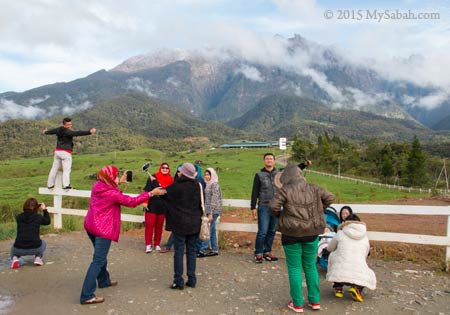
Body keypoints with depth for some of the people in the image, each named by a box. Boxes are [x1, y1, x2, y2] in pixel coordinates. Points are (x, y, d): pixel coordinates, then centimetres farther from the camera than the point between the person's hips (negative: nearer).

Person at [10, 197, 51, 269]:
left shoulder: (18, 217, 2)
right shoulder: (38, 217, -1)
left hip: (19, 249, 1)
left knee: (13, 248, 39)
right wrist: (44, 210, 28)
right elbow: (47, 221, 21)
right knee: (43, 243, 35)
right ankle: (38, 257, 11)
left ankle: (14, 258, 8)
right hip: (35, 248, -1)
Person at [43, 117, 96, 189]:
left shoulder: (58, 130, 10)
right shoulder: (68, 132, -15)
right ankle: (66, 185, -21)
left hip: (57, 151, 8)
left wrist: (45, 132, 54)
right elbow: (78, 133, -29)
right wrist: (89, 132, -39)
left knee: (54, 168, 14)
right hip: (66, 153, -8)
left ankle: (50, 185, 22)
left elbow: (51, 131, 30)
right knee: (66, 169, -11)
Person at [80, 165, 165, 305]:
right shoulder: (113, 193, -20)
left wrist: (119, 182, 21)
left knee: (100, 256, 26)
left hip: (91, 226, 9)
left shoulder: (97, 186, 0)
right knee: (98, 261, -5)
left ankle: (104, 281, 43)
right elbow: (132, 201, -15)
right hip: (103, 229, -9)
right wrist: (151, 193, -11)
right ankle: (87, 295, -4)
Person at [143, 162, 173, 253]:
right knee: (149, 225, -4)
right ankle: (148, 245, 1)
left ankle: (157, 244, 17)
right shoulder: (153, 177, -4)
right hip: (152, 205, -3)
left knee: (159, 226, 8)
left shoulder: (170, 180, 7)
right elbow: (147, 190, -7)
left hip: (163, 206, 3)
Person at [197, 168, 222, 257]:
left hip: (213, 211, -9)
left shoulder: (215, 184, -11)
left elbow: (214, 199, -16)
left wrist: (211, 213, -19)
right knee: (212, 230, 11)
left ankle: (202, 250, -2)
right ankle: (215, 250, 18)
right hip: (208, 210, 9)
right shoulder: (208, 184, 14)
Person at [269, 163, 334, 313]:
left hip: (292, 233, -4)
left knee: (294, 268, 7)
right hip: (311, 232, 4)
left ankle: (297, 304, 13)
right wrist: (318, 210, 13)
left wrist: (279, 215, 2)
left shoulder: (285, 190, -11)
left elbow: (272, 206, -18)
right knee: (311, 266, 17)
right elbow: (330, 197, 6)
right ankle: (315, 301, 23)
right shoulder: (313, 189, 2)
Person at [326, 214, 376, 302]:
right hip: (359, 276, 1)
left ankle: (338, 288, 24)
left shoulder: (341, 233, 8)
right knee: (371, 278, 35)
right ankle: (357, 288, 2)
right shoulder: (365, 237, 15)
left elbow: (330, 248, 24)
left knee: (332, 255, 28)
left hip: (339, 274, -1)